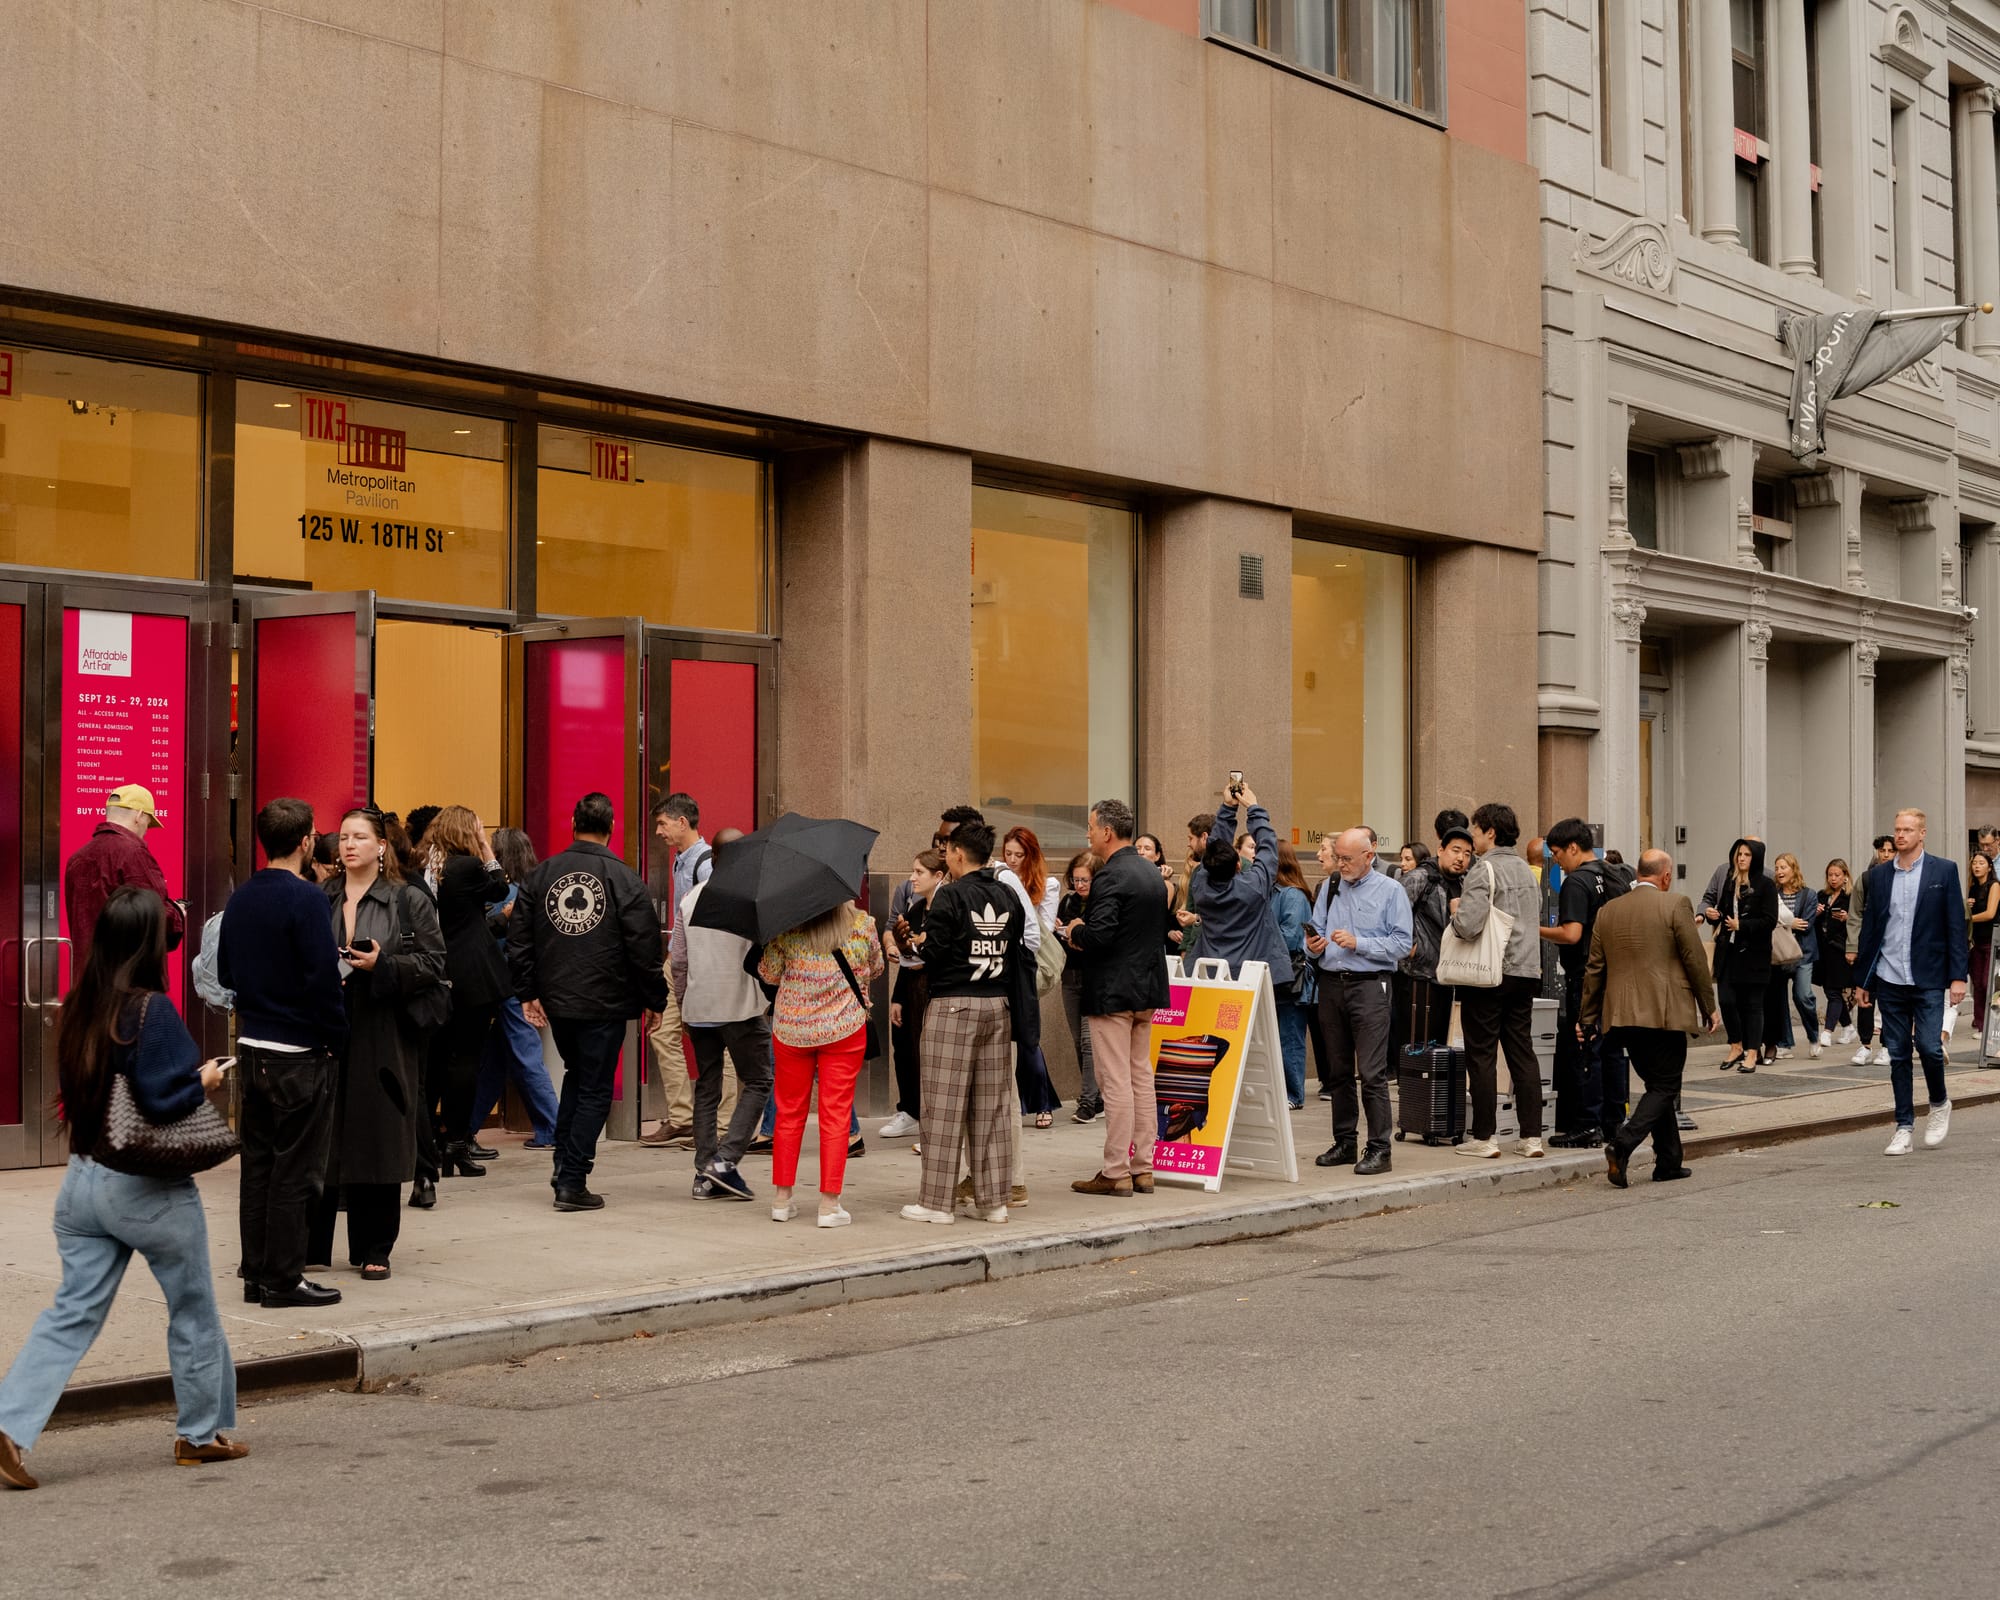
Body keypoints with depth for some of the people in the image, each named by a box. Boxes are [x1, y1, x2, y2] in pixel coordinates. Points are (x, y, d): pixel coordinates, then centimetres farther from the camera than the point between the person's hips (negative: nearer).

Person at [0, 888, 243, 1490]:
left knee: (72, 1312, 9)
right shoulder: (152, 1011, -19)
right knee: (193, 1310, 12)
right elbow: (162, 1102, -25)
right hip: (148, 1190, -6)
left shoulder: (78, 1007, 3)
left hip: (82, 1180, 6)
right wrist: (205, 1080, -6)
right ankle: (201, 1433, 23)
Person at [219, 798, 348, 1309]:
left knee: (257, 1162, 13)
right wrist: (336, 1033, -8)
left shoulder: (239, 899, 7)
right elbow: (323, 976, -20)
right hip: (300, 1054, -7)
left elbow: (225, 971, 14)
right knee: (296, 1170, 0)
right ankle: (283, 1279, 4)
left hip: (252, 1049, 8)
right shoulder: (305, 898, -16)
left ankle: (256, 1272, 19)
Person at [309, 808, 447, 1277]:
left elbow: (433, 965, -2)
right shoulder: (318, 901, 11)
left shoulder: (410, 902, 2)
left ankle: (374, 1251, 10)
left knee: (377, 1145, 1)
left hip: (383, 1041, -2)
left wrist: (382, 965, -15)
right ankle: (309, 1245, 11)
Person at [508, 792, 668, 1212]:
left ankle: (564, 1162, 18)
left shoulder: (541, 874, 3)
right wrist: (655, 999, 1)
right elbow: (644, 947, -9)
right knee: (595, 1090, 3)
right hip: (604, 1004, -4)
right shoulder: (624, 879, -9)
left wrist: (526, 991, 13)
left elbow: (519, 940, 5)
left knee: (575, 1075, 24)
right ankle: (572, 1182, 0)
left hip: (557, 1000, 4)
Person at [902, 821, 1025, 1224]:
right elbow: (1019, 956, 7)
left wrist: (916, 942, 7)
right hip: (998, 1005, 6)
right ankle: (993, 1199, 13)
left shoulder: (949, 896, -11)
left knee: (945, 1104, -1)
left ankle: (937, 1201, 1)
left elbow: (933, 956, -13)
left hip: (953, 1006, -6)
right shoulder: (1010, 897, 7)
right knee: (991, 1106, 10)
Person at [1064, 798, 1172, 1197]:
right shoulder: (1153, 874, 12)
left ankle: (1115, 1172, -1)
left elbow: (1099, 935, -27)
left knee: (1115, 1082, -5)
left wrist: (1076, 930, -4)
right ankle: (1143, 1168, 16)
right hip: (1147, 988, 9)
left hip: (1112, 992, -9)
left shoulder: (1110, 876, -17)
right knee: (1142, 1077, 12)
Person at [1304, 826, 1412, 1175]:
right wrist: (1314, 946, -5)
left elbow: (1402, 943, -8)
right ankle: (1344, 1142, 19)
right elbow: (1316, 930, 17)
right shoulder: (1330, 887, 14)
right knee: (1339, 1071, 11)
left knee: (1372, 1072, -10)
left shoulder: (1390, 891, -1)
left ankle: (1379, 1149, -7)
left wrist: (1358, 943, -16)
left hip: (1369, 985, -5)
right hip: (1331, 984, 5)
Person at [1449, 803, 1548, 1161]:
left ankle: (1483, 1137, 2)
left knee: (1481, 1056, 0)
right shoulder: (1526, 870, 13)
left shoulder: (1483, 870, -13)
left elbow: (1468, 925, -23)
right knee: (1523, 1053, 9)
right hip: (1525, 971, 7)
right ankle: (1532, 1136, 8)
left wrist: (1456, 910, -3)